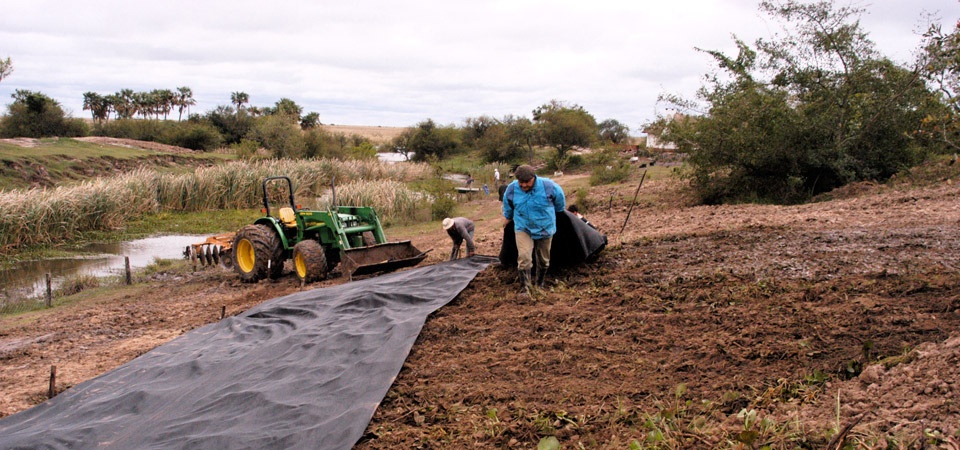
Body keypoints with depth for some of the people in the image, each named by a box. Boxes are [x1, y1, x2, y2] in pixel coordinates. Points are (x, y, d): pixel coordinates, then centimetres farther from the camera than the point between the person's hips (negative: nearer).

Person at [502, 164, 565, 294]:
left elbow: (560, 199, 2)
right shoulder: (512, 189, -13)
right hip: (523, 229, -1)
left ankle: (540, 285, 35)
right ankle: (524, 288, -13)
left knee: (543, 260, 13)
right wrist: (507, 218, 25)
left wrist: (558, 211, 19)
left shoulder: (548, 186, -19)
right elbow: (508, 206, 10)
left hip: (544, 229, 1)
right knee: (524, 257, -20)